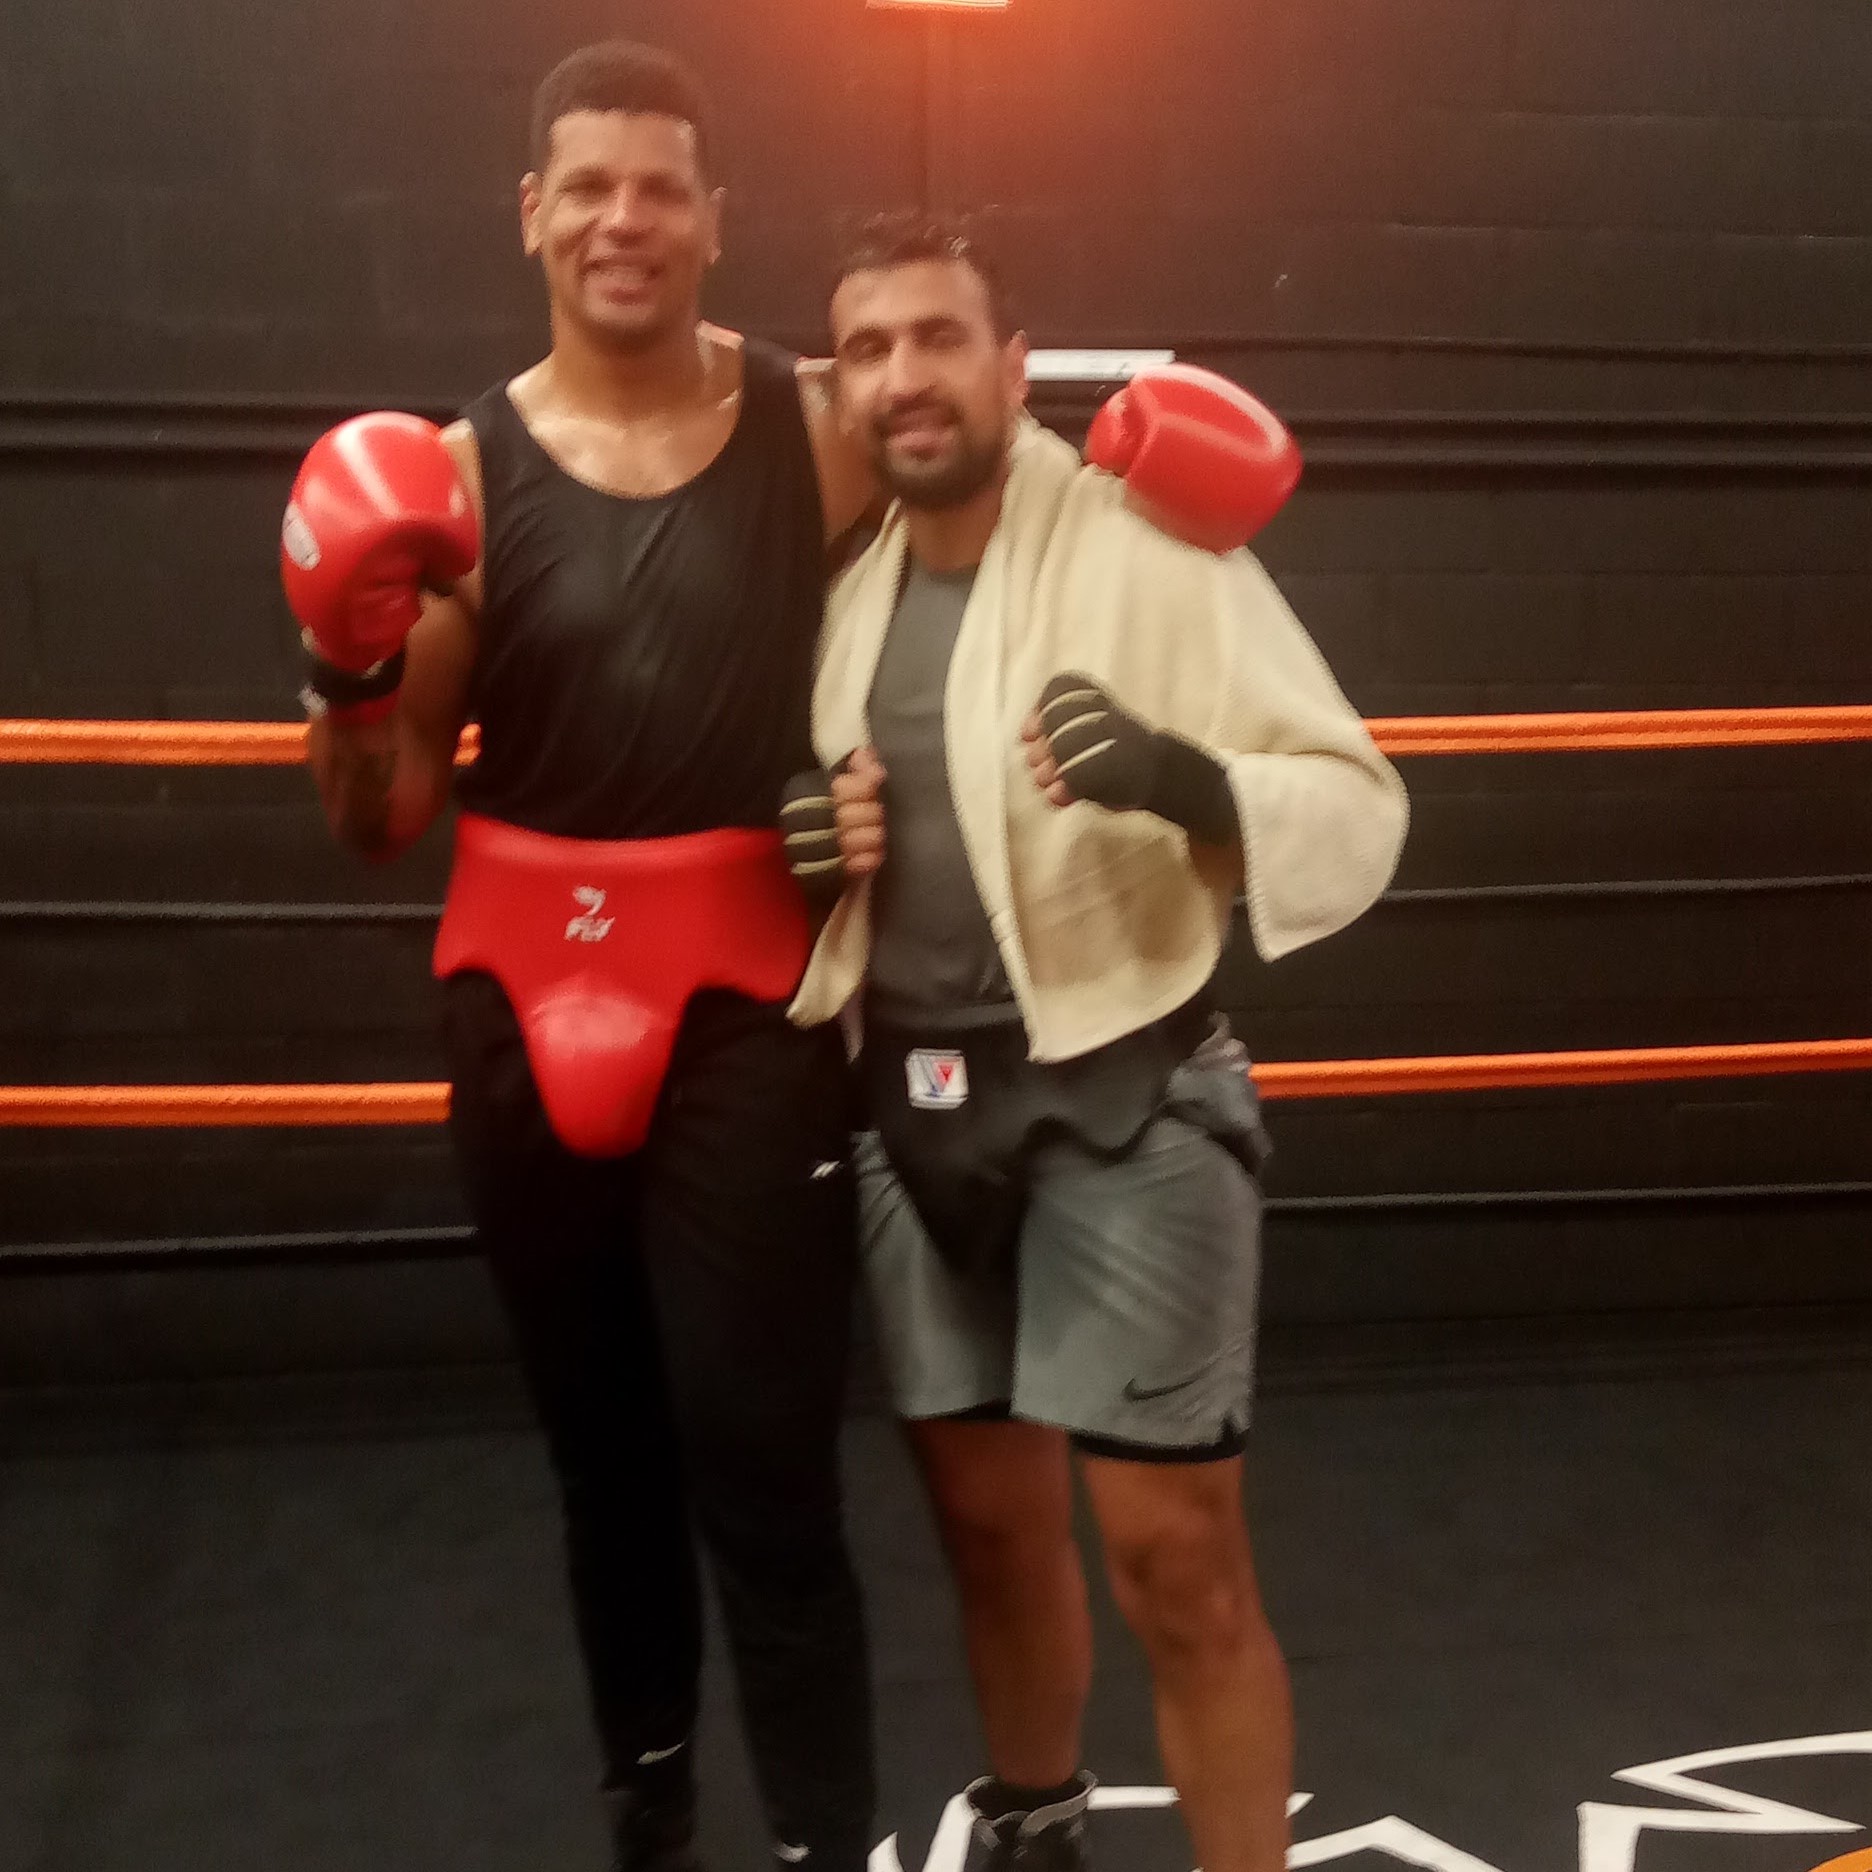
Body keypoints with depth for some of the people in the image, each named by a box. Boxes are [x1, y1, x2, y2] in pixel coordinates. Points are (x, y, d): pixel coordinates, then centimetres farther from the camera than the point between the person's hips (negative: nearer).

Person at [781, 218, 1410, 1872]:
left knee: (1175, 1555, -5)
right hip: (914, 1106, 6)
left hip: (1122, 1097, -5)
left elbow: (1359, 807, -14)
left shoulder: (1151, 552, -11)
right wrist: (814, 843, -2)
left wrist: (1182, 777, -34)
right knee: (989, 1516, 18)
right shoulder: (852, 586, 8)